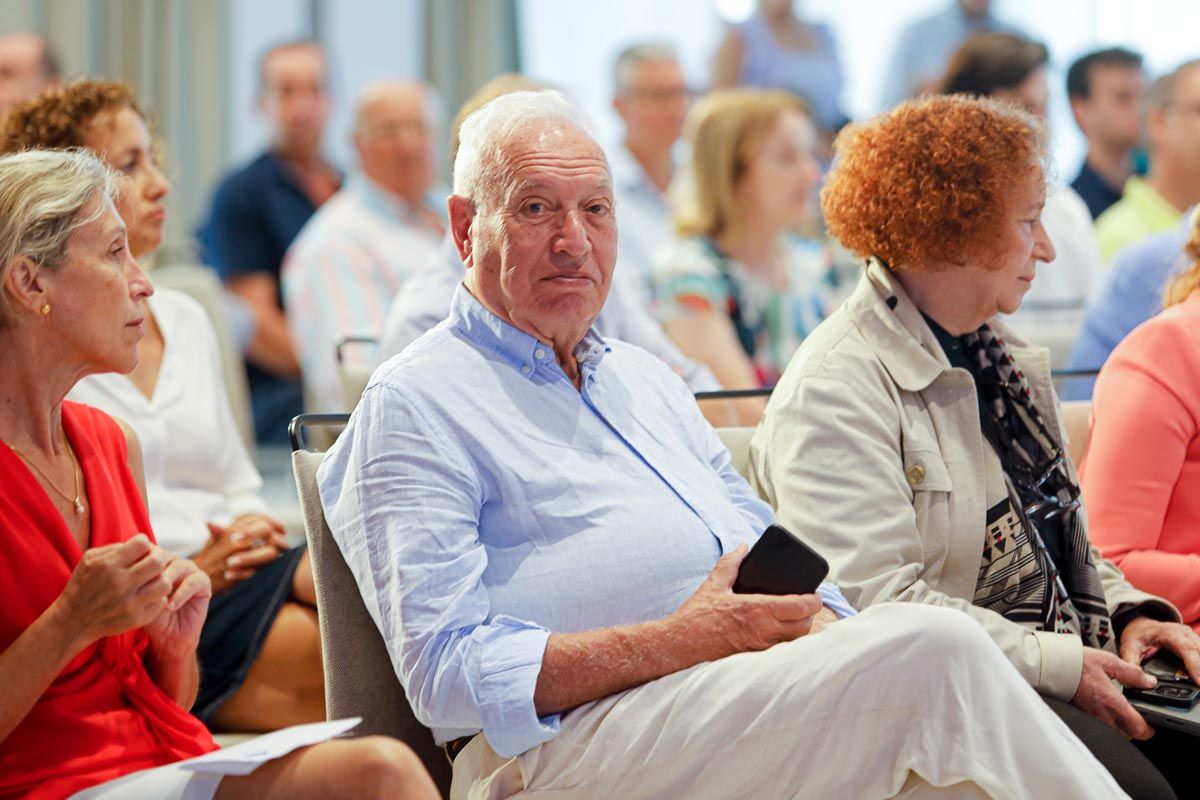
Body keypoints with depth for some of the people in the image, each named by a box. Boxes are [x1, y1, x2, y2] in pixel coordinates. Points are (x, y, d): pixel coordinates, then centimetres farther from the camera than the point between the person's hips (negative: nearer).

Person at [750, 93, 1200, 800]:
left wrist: (1130, 611, 7)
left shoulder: (1003, 358, 21)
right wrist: (1059, 665, -19)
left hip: (1063, 658, 9)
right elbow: (871, 597, -20)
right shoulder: (834, 390, -9)